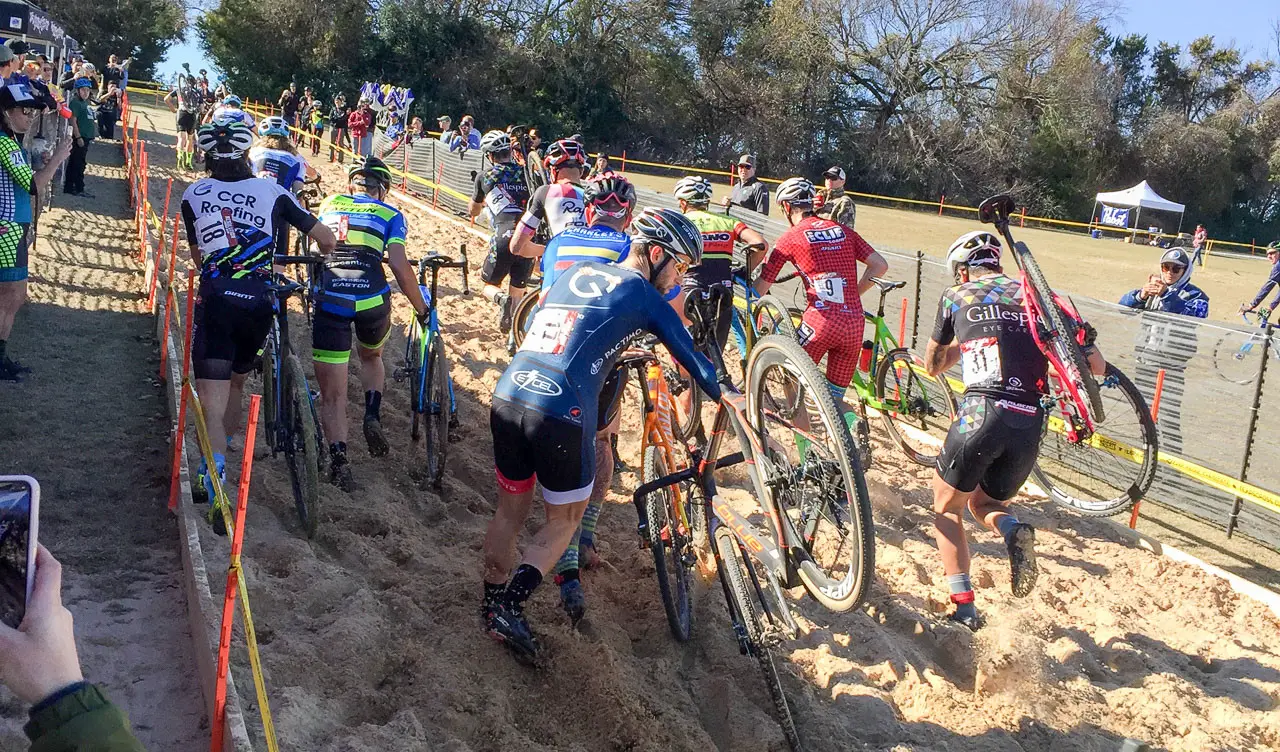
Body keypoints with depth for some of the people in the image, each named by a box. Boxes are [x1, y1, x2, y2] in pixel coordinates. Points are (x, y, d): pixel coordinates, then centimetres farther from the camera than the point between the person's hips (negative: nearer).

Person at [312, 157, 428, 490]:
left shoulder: (330, 204, 21)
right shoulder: (390, 215, 14)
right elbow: (399, 265, 1)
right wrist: (421, 308, 8)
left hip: (331, 300, 0)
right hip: (373, 300, 0)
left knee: (332, 395, 6)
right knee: (371, 356, 32)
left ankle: (338, 461, -9)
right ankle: (373, 416, 11)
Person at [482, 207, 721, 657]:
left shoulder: (576, 271, 20)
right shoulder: (645, 298, 4)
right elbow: (695, 364, 9)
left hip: (507, 397, 6)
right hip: (562, 415, -6)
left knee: (510, 511, 22)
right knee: (564, 520, 15)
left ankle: (491, 608, 33)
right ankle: (511, 606, 3)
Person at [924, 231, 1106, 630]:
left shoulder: (956, 295, 14)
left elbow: (932, 365, 27)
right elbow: (1096, 365, 15)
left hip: (982, 413, -3)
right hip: (1030, 425, 3)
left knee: (946, 509, 17)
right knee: (983, 503, 27)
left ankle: (964, 608, 5)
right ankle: (1014, 530, -7)